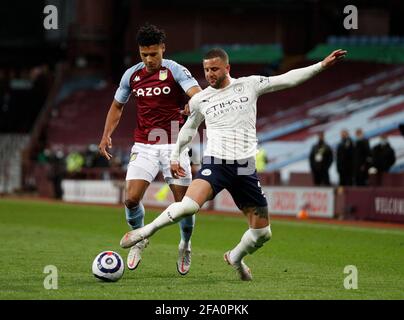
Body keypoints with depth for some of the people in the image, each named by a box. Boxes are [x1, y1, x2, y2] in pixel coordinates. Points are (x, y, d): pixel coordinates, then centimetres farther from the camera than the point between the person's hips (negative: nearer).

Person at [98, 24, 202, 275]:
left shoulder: (175, 71, -8)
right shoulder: (132, 75, 5)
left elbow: (199, 96, -22)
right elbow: (117, 106, 18)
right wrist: (107, 135, 4)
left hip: (174, 145, -3)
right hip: (143, 147, 3)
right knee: (131, 198, -13)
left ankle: (185, 245, 24)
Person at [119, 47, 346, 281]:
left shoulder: (249, 85, 3)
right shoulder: (200, 100, 6)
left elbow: (289, 79, 4)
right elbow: (190, 128, 24)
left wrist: (322, 65, -1)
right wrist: (175, 156, 26)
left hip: (246, 168, 2)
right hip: (215, 163, -2)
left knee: (263, 233, 4)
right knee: (189, 205, -31)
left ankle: (235, 258, 33)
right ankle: (146, 231, -14)